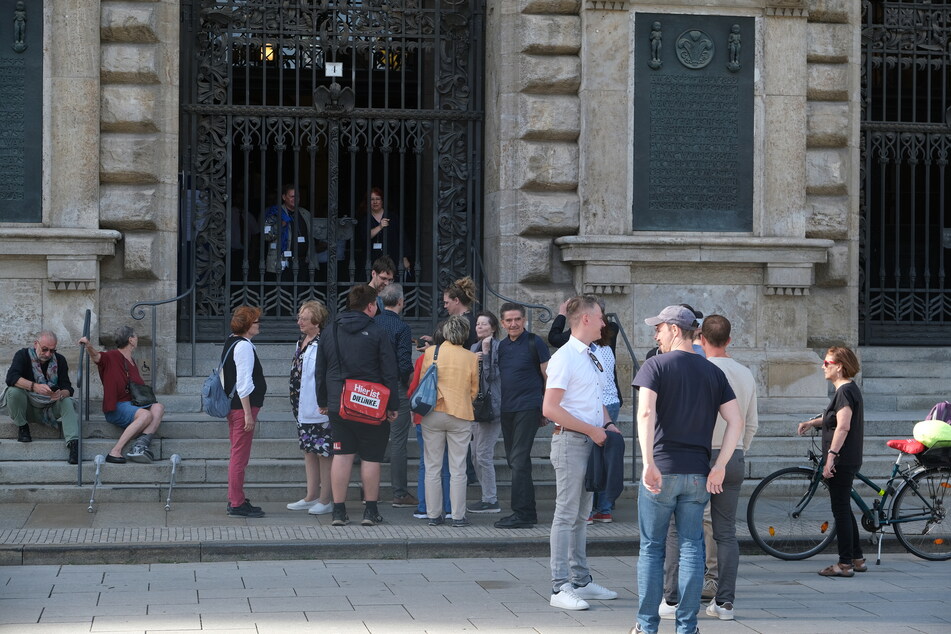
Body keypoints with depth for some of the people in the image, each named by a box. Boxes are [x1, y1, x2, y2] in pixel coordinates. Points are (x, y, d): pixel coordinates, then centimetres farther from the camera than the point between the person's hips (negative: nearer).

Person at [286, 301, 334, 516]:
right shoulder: (302, 342, 11)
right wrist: (296, 404, 22)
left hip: (320, 409, -10)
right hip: (303, 409, 10)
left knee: (324, 452, -1)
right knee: (308, 450, 16)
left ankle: (325, 500, 7)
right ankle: (311, 496, 25)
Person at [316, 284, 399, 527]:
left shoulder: (330, 333, 7)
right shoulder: (377, 333, -7)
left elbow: (320, 371, 13)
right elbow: (390, 373, -7)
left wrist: (323, 402, 22)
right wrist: (393, 405, -1)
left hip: (338, 406, 4)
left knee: (342, 455, 5)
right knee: (371, 457, 4)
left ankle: (339, 511, 3)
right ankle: (371, 511, 7)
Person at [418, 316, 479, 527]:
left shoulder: (431, 352, -2)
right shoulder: (471, 358, -1)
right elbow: (474, 390, 7)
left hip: (432, 415, 0)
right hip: (460, 415, 0)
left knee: (432, 467, 8)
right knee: (458, 469, 4)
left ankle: (434, 515, 9)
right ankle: (458, 516, 4)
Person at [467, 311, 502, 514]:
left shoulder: (498, 347, -8)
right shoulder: (474, 347, 16)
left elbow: (492, 374, -15)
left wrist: (486, 352, -17)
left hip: (490, 404, -9)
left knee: (483, 454, -9)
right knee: (475, 454, 10)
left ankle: (491, 501, -3)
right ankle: (488, 496, 18)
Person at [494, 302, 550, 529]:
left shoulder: (534, 343, -5)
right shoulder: (501, 346, 13)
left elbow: (548, 376, -3)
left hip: (528, 407, -7)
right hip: (507, 408, 7)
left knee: (519, 459, -13)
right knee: (513, 459, 10)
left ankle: (521, 513, -12)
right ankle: (529, 512, 18)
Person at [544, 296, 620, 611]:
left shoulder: (591, 357, 15)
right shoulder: (564, 358, -14)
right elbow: (550, 408, -20)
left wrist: (607, 424, 9)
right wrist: (591, 430, -17)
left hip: (592, 441, 9)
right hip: (570, 441, -9)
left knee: (581, 514, 14)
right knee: (566, 515, -7)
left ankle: (581, 581, 22)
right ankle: (560, 588, -5)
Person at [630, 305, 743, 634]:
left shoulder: (656, 365, -3)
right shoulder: (713, 372, 9)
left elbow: (645, 413, -18)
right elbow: (736, 422, 2)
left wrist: (649, 463, -22)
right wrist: (719, 467, 1)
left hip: (661, 470, -3)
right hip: (698, 473, 3)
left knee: (651, 548, 6)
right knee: (691, 548, 7)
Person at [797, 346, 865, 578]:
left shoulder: (845, 391, -16)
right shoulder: (849, 389, 16)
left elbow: (843, 426, -24)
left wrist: (831, 456, -25)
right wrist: (812, 423, 18)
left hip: (841, 461, -10)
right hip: (848, 461, 10)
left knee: (841, 510, -6)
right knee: (844, 509, 17)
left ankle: (845, 564, -2)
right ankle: (857, 559, 22)